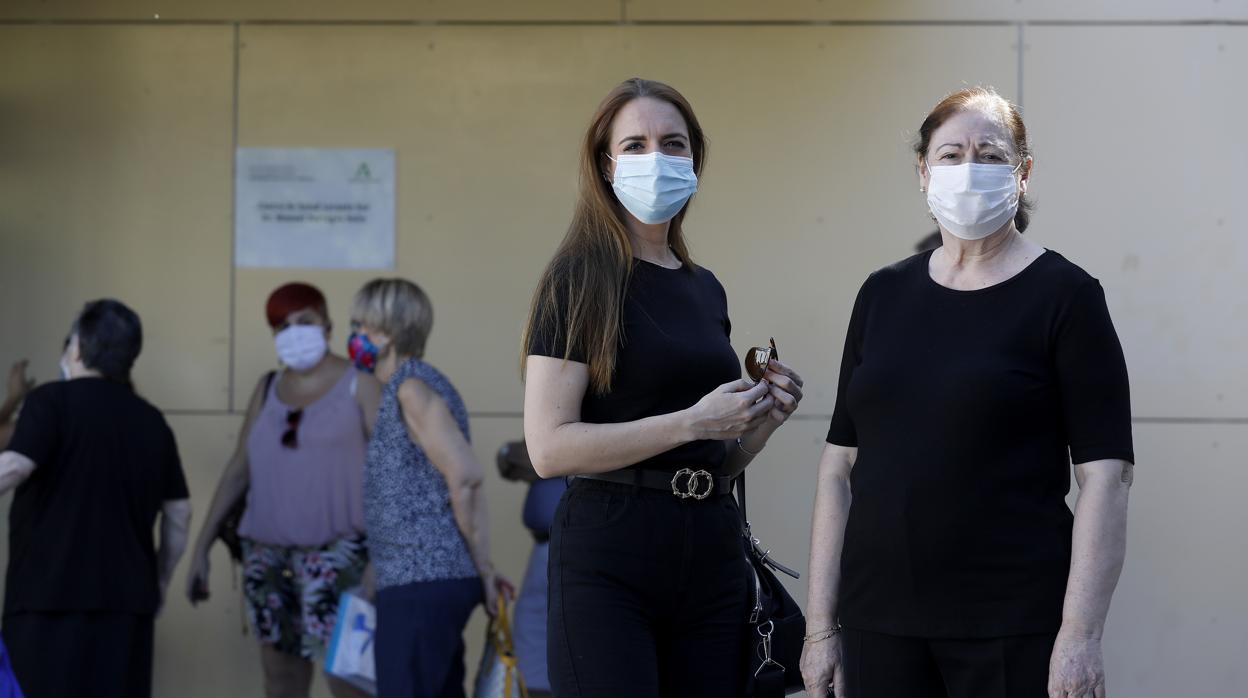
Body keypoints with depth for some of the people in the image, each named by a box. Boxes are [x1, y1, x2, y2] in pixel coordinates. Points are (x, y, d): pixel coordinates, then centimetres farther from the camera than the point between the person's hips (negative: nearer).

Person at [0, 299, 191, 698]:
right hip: (126, 597, 5)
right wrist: (160, 582, 25)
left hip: (51, 594, -5)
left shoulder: (53, 401, -4)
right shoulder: (151, 420, 13)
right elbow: (179, 513, 15)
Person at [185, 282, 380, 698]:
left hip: (334, 551, -5)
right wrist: (202, 545, 12)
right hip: (266, 554, 5)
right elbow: (239, 468, 16)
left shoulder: (358, 384, -1)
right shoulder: (268, 388, 14)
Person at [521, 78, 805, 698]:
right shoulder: (580, 279, -5)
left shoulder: (706, 289, 15)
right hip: (608, 558, -6)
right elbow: (550, 447, -15)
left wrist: (761, 421, 3)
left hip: (711, 553, 6)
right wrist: (692, 422, -17)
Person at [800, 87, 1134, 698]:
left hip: (1014, 629, -4)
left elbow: (1105, 475, -9)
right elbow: (840, 464, 10)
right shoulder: (883, 295, 9)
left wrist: (1080, 635, -16)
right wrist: (821, 626, 6)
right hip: (880, 623, 4)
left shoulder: (1064, 296, -4)